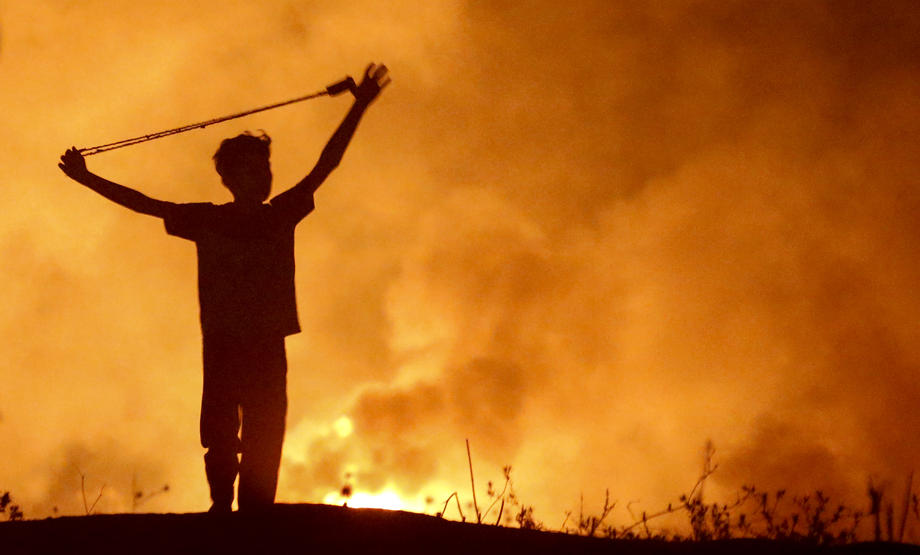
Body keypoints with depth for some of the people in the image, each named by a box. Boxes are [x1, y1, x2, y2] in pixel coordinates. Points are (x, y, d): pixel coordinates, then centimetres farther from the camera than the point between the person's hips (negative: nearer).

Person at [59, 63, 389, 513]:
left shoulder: (282, 214, 15)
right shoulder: (206, 219, 12)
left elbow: (325, 164, 12)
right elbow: (145, 204, 12)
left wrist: (359, 107, 7)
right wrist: (87, 179, 9)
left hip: (268, 345, 1)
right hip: (222, 341, -1)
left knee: (264, 439, -7)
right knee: (221, 434, -11)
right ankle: (222, 507, -14)